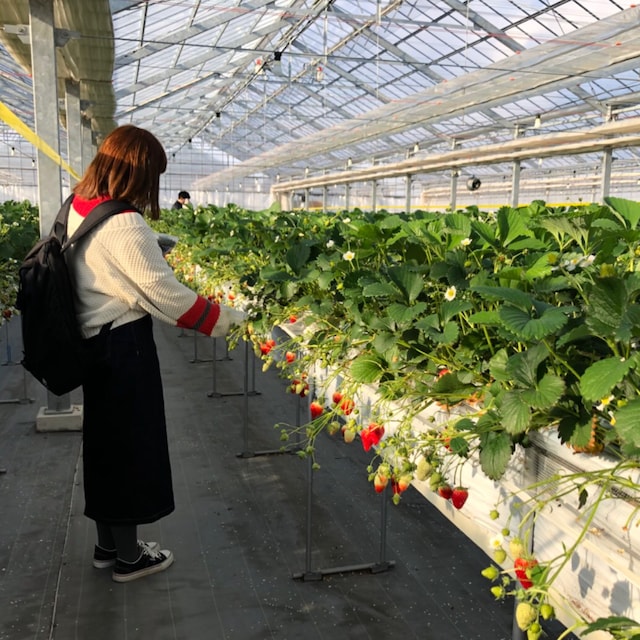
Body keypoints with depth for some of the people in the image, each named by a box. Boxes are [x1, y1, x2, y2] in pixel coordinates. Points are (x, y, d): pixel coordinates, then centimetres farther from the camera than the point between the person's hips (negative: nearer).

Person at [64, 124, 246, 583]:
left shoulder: (79, 210, 5)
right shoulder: (124, 224, -22)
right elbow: (166, 296, -20)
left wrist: (156, 249, 16)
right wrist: (226, 318, -11)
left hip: (94, 339, 9)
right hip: (124, 345, -9)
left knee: (106, 441, 18)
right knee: (130, 444, 5)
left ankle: (108, 544, 35)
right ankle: (129, 557, 23)